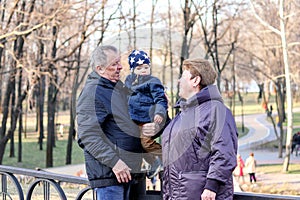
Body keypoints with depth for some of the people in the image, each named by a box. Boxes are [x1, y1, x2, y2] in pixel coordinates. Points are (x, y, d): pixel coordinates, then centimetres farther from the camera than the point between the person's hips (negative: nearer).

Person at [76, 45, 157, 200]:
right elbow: (88, 136, -19)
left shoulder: (120, 87, 18)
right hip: (109, 174, -10)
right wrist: (114, 161, -24)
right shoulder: (92, 93, -12)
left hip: (131, 172, 10)